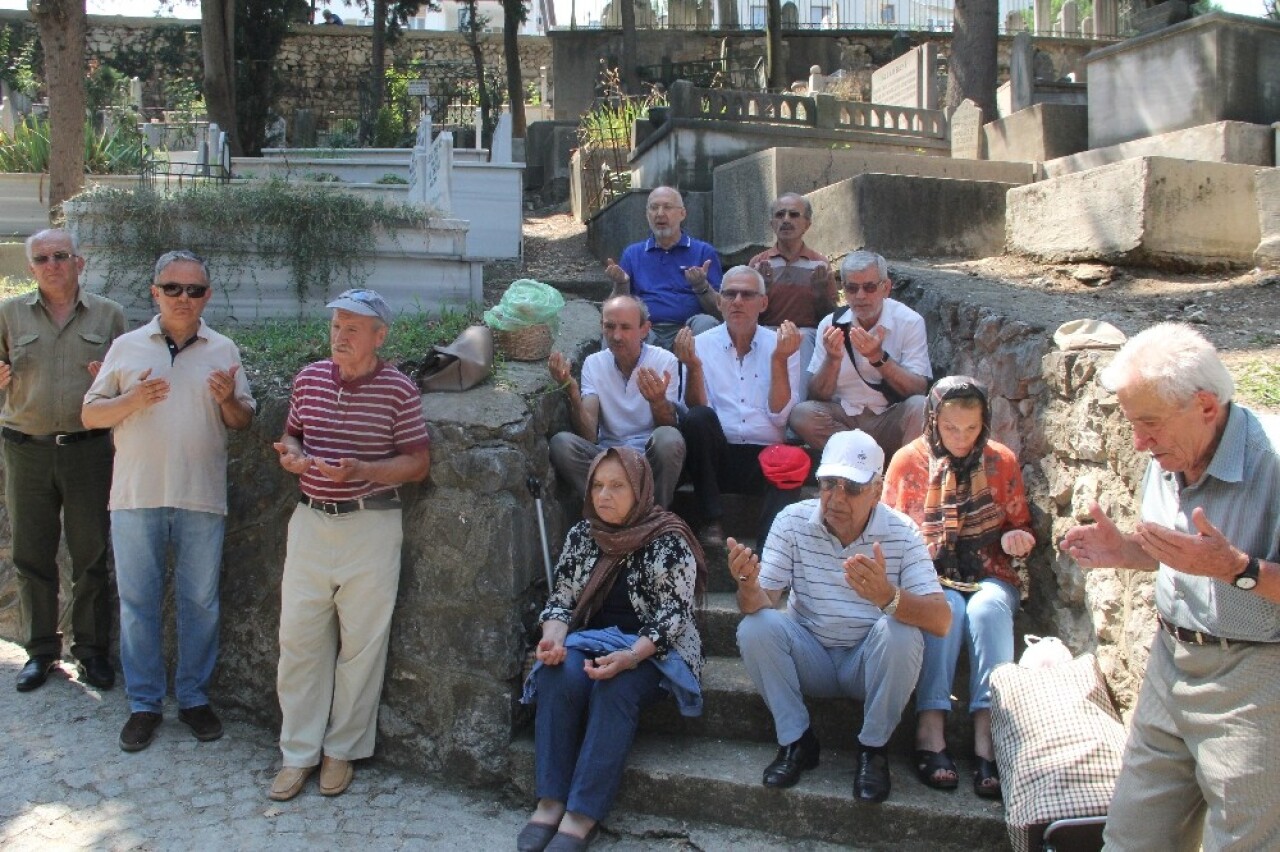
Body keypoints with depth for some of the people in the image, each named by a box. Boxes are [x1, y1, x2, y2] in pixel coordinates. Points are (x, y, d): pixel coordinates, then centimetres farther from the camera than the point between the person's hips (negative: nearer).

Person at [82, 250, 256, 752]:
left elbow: (244, 421, 9)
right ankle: (144, 703, 20)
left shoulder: (223, 351, 6)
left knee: (199, 602, 8)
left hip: (202, 498, 0)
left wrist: (228, 400, -14)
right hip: (137, 496, 0)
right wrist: (133, 399, -13)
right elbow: (90, 415, 5)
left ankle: (194, 697, 22)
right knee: (138, 602, 7)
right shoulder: (126, 347, 6)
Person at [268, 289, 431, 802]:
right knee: (299, 638, 7)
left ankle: (342, 749, 24)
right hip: (310, 522, 4)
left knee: (361, 643, 6)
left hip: (370, 525, -4)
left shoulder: (399, 390, -8)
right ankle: (298, 753, 21)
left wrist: (362, 470, -21)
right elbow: (291, 438, 16)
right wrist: (292, 456, -7)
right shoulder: (309, 379, 5)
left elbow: (419, 463, -7)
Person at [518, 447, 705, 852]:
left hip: (652, 651, -4)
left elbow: (673, 616, -14)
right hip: (590, 642, 4)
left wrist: (629, 657, -29)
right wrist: (553, 637, -15)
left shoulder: (669, 542, -8)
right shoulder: (581, 535, 7)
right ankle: (550, 801, -23)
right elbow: (561, 601, 8)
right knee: (558, 676, -28)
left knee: (615, 689, -34)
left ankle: (583, 815, -30)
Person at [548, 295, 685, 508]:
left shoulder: (664, 360, -1)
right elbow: (588, 435, -7)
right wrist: (572, 391, -23)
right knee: (561, 443, -26)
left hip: (651, 458, -1)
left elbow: (669, 427, -9)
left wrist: (658, 401, -30)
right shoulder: (594, 363, 4)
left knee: (668, 438, -34)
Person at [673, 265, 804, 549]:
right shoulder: (701, 344, 8)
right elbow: (695, 409, -2)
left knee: (793, 463, -33)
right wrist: (693, 366, -16)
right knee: (697, 418, -28)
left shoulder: (780, 344, 8)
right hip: (718, 457, 1)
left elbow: (779, 415, -3)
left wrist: (779, 359, -11)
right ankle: (712, 524, -19)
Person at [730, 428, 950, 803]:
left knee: (899, 632, -31)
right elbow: (759, 604, -15)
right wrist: (748, 585, -41)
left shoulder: (900, 532, -14)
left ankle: (873, 748, -8)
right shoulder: (793, 522, -11)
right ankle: (796, 741, -6)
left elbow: (941, 620, -23)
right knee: (754, 628, -25)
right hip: (809, 657, 1)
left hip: (871, 664, -1)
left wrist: (887, 595, -45)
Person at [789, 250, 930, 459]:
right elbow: (817, 395, -1)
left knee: (919, 407, -31)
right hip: (843, 416, 2)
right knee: (801, 414, -25)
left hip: (892, 419, -2)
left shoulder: (909, 322, -4)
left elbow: (919, 390, -12)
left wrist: (879, 358, -27)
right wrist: (833, 360, -22)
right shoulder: (831, 324, 1)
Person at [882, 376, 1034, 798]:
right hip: (929, 577, -1)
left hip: (990, 577, 1)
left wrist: (1017, 537, -11)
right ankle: (930, 728, -38)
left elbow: (1019, 526, 14)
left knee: (988, 609, -32)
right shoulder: (908, 461, 1)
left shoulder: (1002, 461, 5)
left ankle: (987, 734, -36)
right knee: (947, 608, -34)